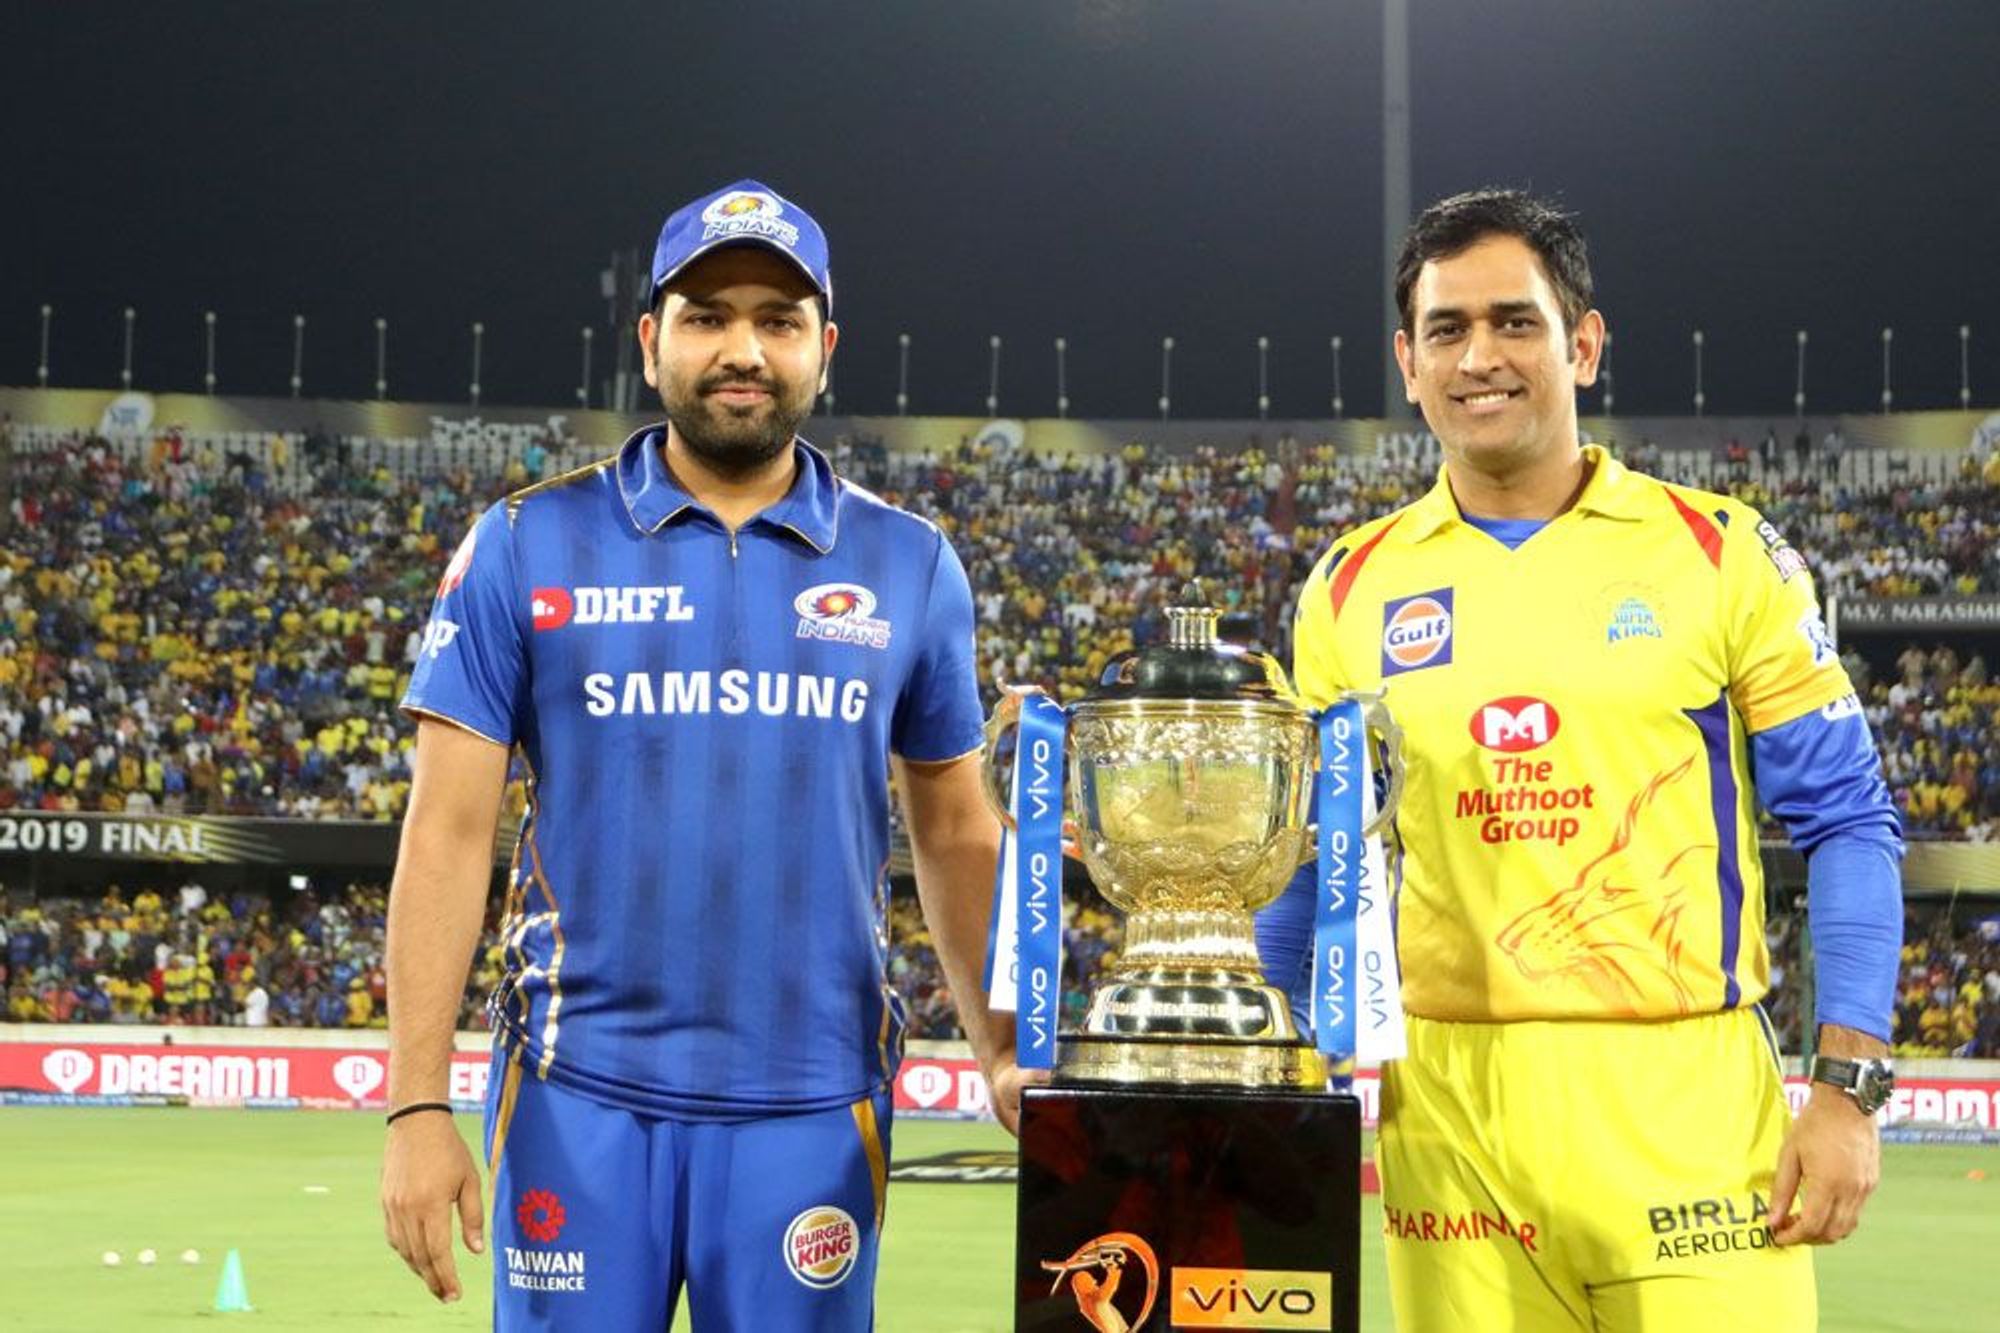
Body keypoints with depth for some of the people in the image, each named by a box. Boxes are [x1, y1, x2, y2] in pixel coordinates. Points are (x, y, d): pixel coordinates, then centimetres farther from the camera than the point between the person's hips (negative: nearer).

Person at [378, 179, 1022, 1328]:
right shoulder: (526, 547, 0)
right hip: (582, 1099, -1)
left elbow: (956, 831, 12)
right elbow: (451, 832, -1)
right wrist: (419, 1106, -8)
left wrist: (1005, 1056, 2)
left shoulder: (909, 566, 5)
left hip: (814, 1105, 1)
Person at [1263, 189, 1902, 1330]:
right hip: (1448, 1103, 2)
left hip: (1685, 1094, -2)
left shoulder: (1722, 554, 1)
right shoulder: (1351, 591, 7)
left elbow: (1846, 825, 1)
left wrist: (1848, 1088, -7)